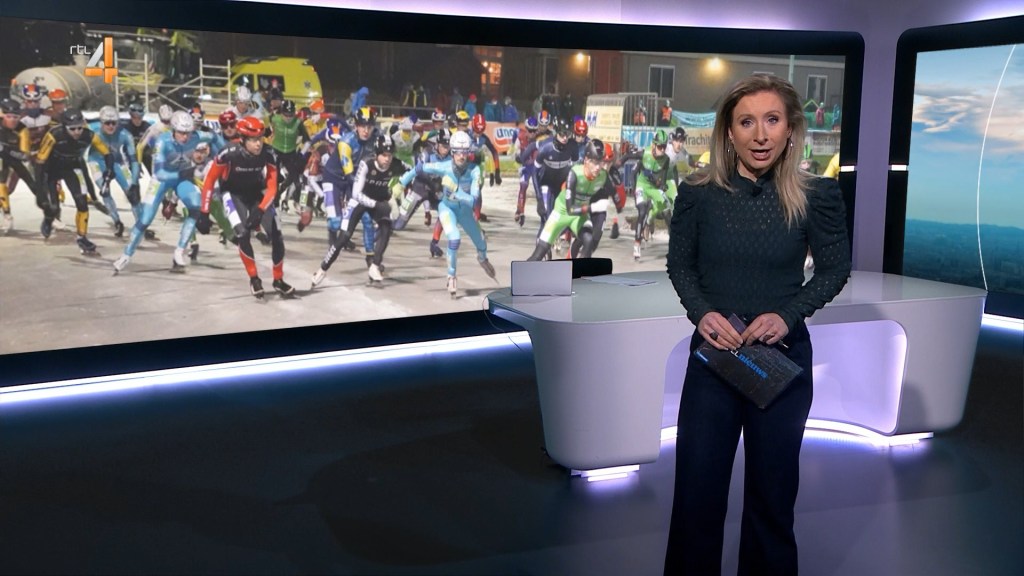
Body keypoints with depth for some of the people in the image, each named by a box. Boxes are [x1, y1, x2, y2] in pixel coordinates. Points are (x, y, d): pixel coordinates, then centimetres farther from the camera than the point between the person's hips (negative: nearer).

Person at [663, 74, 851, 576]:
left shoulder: (816, 195, -9)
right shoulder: (698, 193, -8)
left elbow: (835, 269, 2)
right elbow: (679, 263, 4)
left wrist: (788, 314, -14)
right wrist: (701, 312, -14)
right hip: (713, 353, 0)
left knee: (772, 486, 14)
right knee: (697, 485, 7)